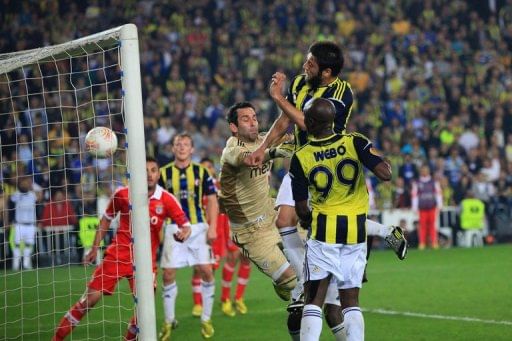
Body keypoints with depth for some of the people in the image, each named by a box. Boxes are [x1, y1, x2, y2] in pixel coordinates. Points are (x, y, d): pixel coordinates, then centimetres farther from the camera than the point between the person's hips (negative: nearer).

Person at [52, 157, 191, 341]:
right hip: (118, 254, 0)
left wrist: (183, 233, -28)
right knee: (91, 298, -5)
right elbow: (107, 218, 10)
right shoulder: (123, 194, -5)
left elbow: (185, 225, -3)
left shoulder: (167, 200, -7)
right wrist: (95, 248, 9)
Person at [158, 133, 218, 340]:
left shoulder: (201, 172, 3)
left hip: (198, 227, 0)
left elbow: (212, 200, 4)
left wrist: (212, 227, -5)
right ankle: (169, 321, 9)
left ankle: (206, 319, 9)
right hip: (173, 228, 0)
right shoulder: (164, 173, 4)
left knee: (206, 271, -5)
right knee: (168, 274, -3)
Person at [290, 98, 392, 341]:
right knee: (351, 302, 11)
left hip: (324, 231, -2)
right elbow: (385, 174, -13)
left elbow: (301, 208, 0)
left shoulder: (301, 158, -5)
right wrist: (382, 160, 9)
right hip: (356, 232, 2)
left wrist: (306, 220, 23)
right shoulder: (354, 142, -5)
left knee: (313, 300, 1)